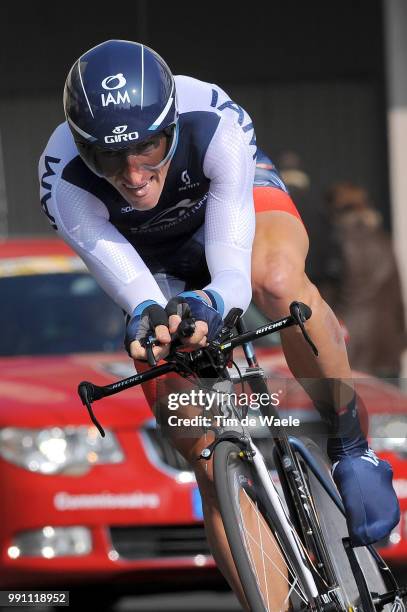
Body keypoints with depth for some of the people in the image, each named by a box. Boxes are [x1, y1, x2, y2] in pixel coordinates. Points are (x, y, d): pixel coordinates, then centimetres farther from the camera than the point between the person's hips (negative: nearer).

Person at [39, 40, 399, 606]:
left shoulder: (214, 127, -38)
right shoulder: (65, 186, -36)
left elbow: (233, 272, -40)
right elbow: (132, 289, -39)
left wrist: (210, 303, -63)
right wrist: (150, 320, -63)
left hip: (238, 202, -1)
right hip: (162, 263, 1)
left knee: (277, 281, -40)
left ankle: (353, 447, -23)